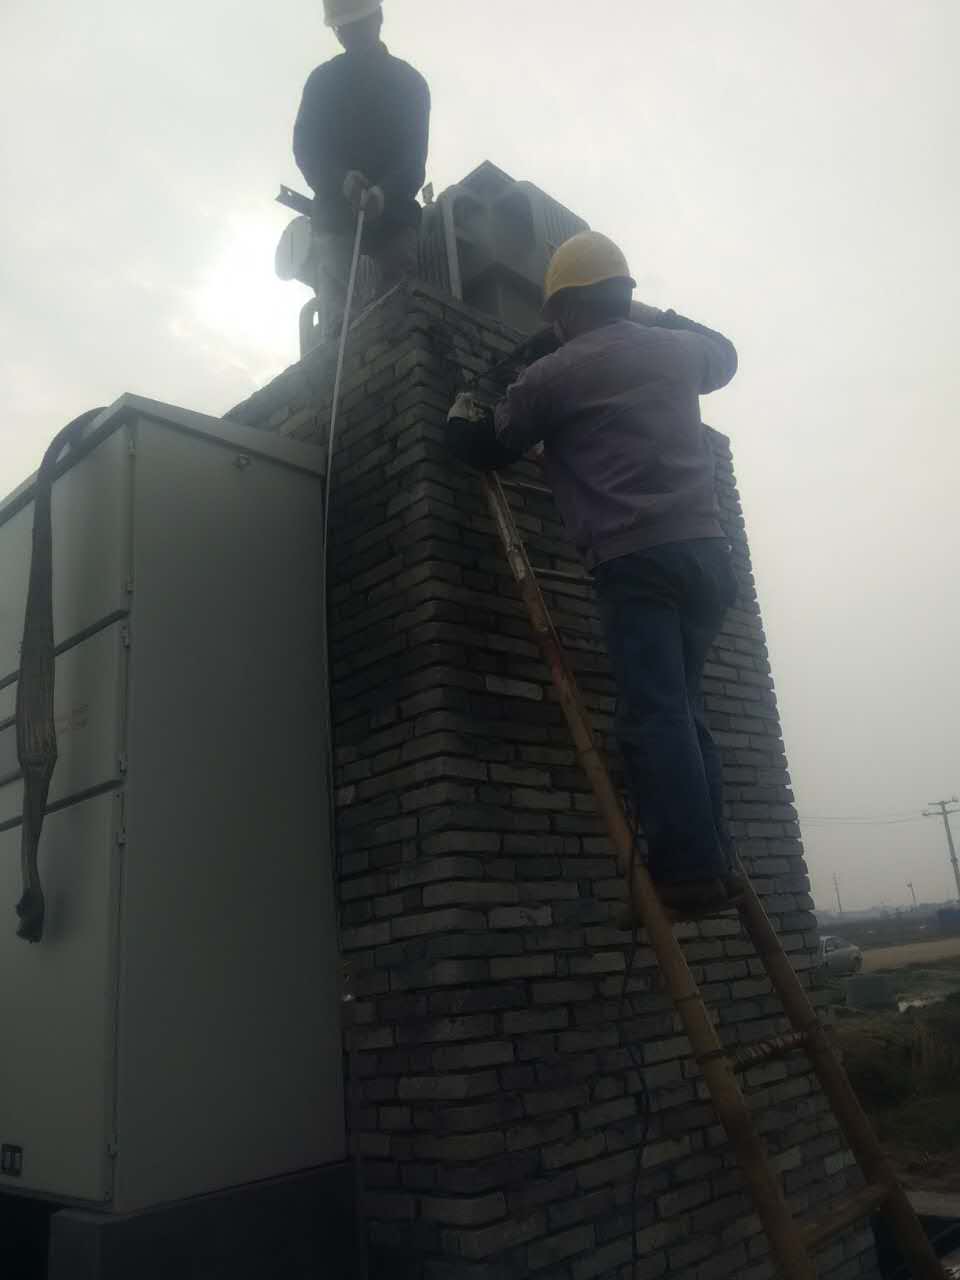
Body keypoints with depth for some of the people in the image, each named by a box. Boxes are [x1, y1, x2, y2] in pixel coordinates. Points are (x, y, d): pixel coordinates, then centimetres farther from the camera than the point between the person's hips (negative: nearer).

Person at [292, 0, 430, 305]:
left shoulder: (409, 82, 11)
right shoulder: (323, 81, 13)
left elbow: (414, 158, -1)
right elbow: (305, 148, 2)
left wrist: (384, 192, -24)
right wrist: (341, 179, -21)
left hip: (393, 214, 0)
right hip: (338, 214, 0)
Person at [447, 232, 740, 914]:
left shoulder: (551, 374, 4)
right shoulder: (677, 350, 18)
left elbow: (491, 449, 17)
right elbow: (724, 353, 43)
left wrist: (461, 419, 37)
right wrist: (657, 316, 46)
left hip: (635, 559, -6)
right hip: (705, 550, 6)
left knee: (654, 715, -8)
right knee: (683, 709, 11)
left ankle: (688, 869, -13)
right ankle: (716, 861, 7)